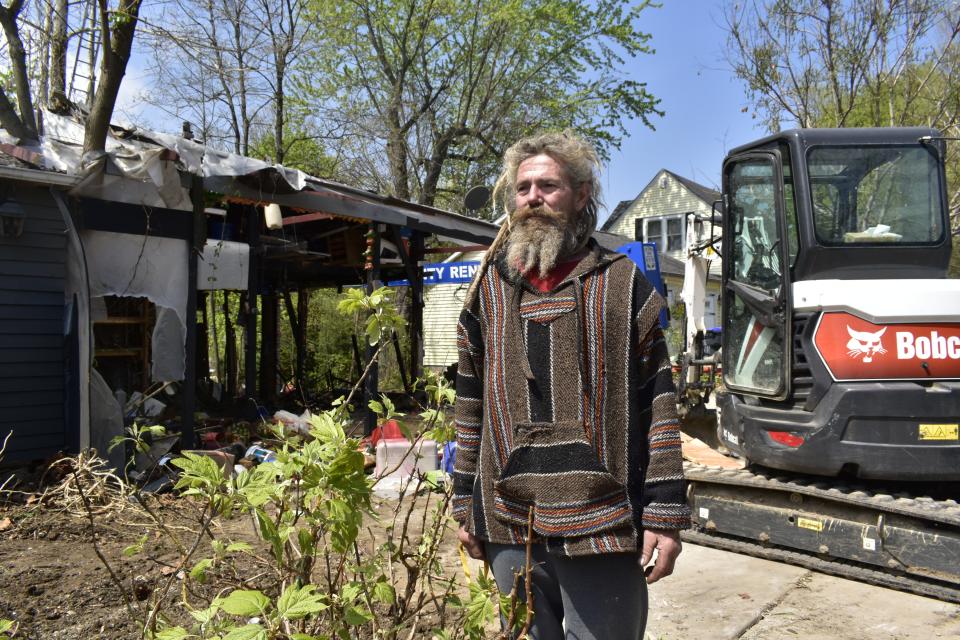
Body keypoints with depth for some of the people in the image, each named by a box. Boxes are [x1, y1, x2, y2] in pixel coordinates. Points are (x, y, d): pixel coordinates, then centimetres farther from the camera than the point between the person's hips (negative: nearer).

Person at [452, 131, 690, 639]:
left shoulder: (622, 284, 0)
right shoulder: (488, 289, 9)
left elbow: (658, 403, -2)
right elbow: (470, 406, 12)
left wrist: (666, 515, -6)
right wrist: (465, 507, 10)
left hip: (602, 522, -3)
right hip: (510, 526, 3)